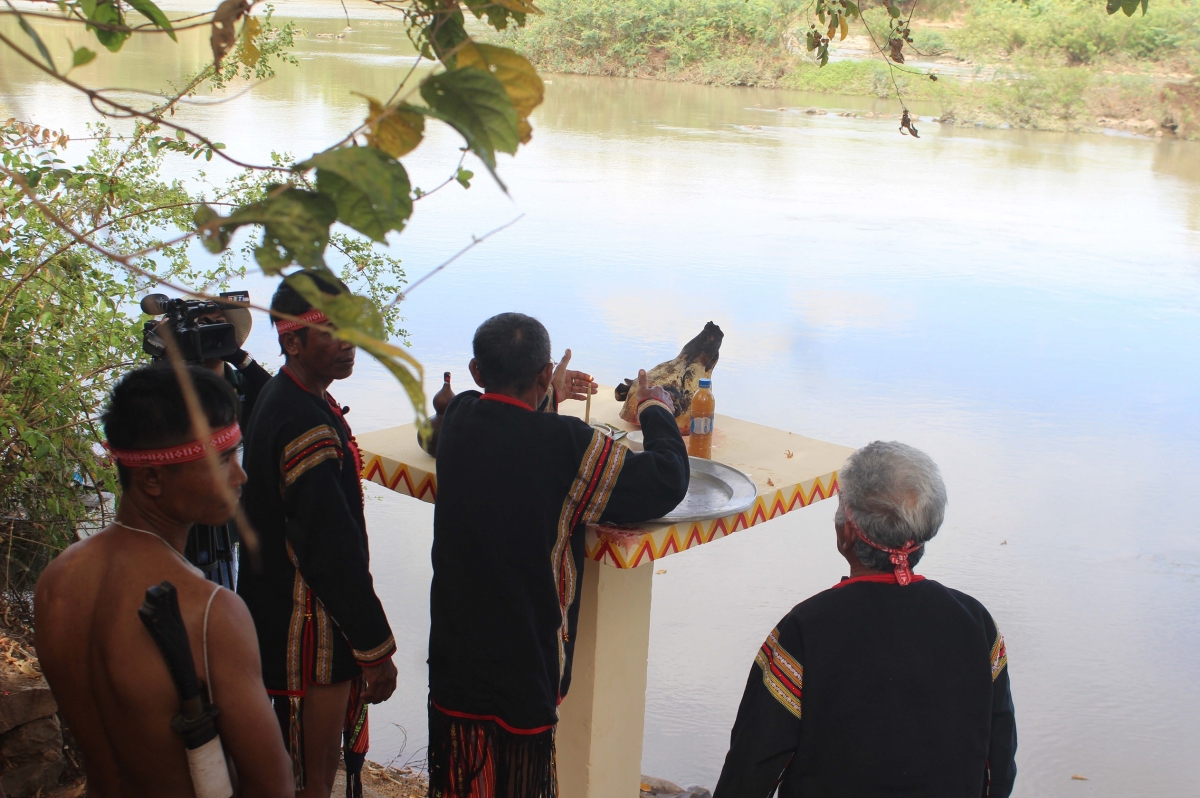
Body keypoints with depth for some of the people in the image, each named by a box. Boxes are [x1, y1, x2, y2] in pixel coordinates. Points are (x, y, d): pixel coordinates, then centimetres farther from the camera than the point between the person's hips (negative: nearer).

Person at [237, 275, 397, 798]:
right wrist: (376, 650, -19)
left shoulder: (281, 398, 6)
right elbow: (334, 549, -25)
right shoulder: (306, 426, -26)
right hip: (309, 629, -10)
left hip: (277, 611, 10)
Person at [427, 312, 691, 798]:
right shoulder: (563, 444, -23)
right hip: (519, 663, -5)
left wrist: (546, 400, 31)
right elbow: (666, 484, -16)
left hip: (454, 648, 6)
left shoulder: (458, 418, -5)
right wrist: (656, 413, 1)